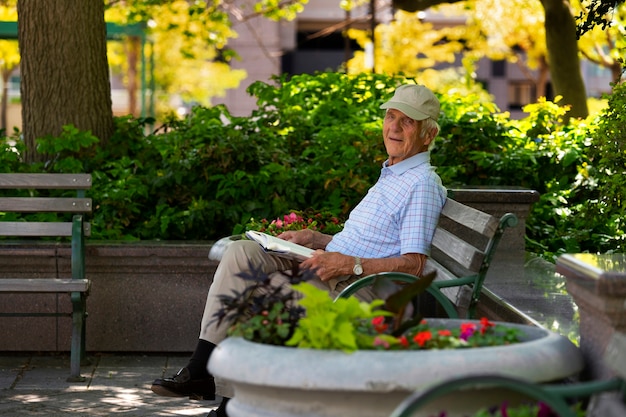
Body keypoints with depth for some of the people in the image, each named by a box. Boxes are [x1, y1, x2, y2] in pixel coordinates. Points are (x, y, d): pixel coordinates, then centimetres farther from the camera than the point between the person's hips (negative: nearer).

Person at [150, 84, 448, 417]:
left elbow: (413, 264, -17)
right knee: (241, 252, -8)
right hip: (326, 274, 10)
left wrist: (348, 263, -23)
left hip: (356, 289, -10)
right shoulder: (390, 174, 25)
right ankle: (202, 366, -17)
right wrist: (315, 239, 15)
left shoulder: (423, 185, -7)